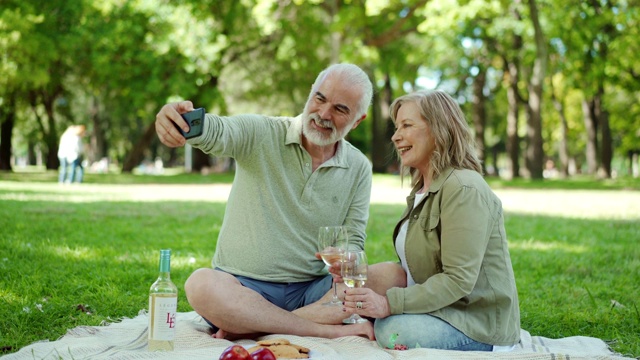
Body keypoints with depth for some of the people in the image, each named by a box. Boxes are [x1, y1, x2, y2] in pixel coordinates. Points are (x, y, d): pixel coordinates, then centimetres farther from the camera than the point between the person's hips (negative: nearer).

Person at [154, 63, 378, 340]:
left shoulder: (359, 169, 7)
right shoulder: (262, 134, -3)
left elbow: (353, 241, 7)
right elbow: (216, 132, -24)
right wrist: (179, 118, -48)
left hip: (310, 291, 3)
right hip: (242, 286, -2)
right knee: (201, 284, -35)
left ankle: (249, 328, -26)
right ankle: (329, 331, -28)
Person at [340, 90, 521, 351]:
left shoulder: (463, 189, -17)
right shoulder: (422, 192, 16)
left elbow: (459, 279, -24)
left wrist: (390, 303, -31)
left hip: (480, 325, -8)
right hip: (440, 310, 8)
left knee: (394, 329, -32)